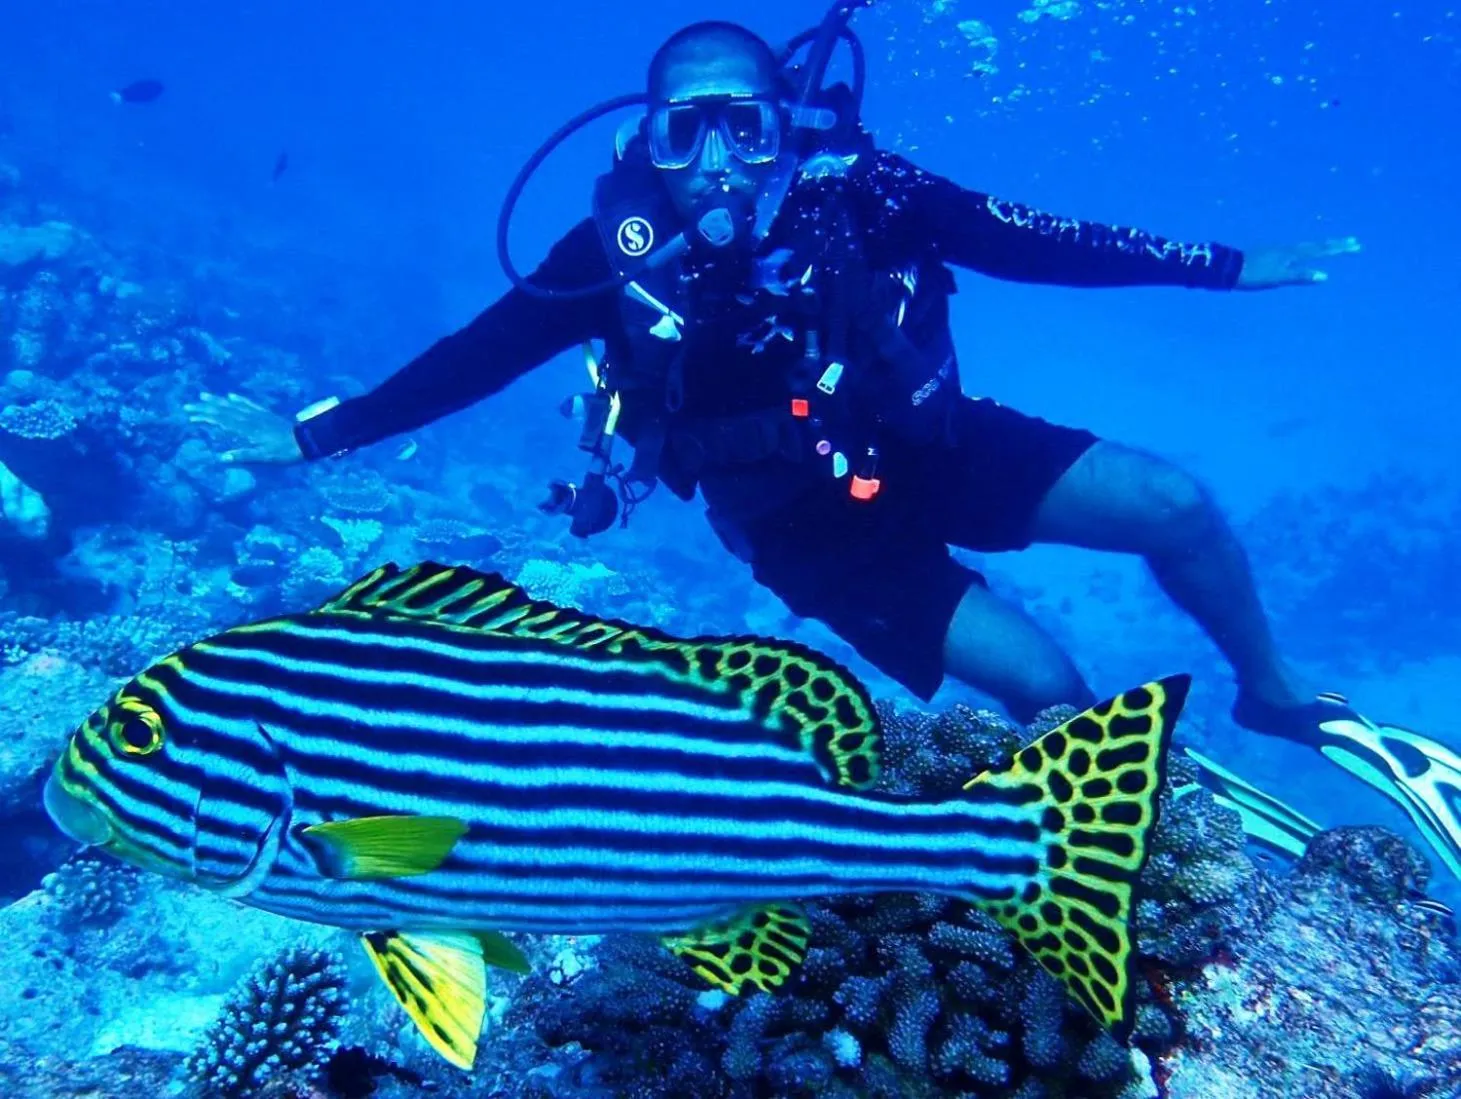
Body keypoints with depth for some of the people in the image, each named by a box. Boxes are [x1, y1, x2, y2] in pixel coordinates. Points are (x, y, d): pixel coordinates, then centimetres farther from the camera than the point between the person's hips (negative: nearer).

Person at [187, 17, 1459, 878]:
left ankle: (1277, 696, 20)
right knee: (1046, 681, -16)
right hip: (813, 526, -2)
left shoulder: (858, 192, -16)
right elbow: (471, 358, -13)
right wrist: (316, 433, -14)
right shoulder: (624, 250, -19)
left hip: (933, 448, 3)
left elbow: (1041, 242, -10)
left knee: (1176, 504, -10)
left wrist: (1229, 266, -7)